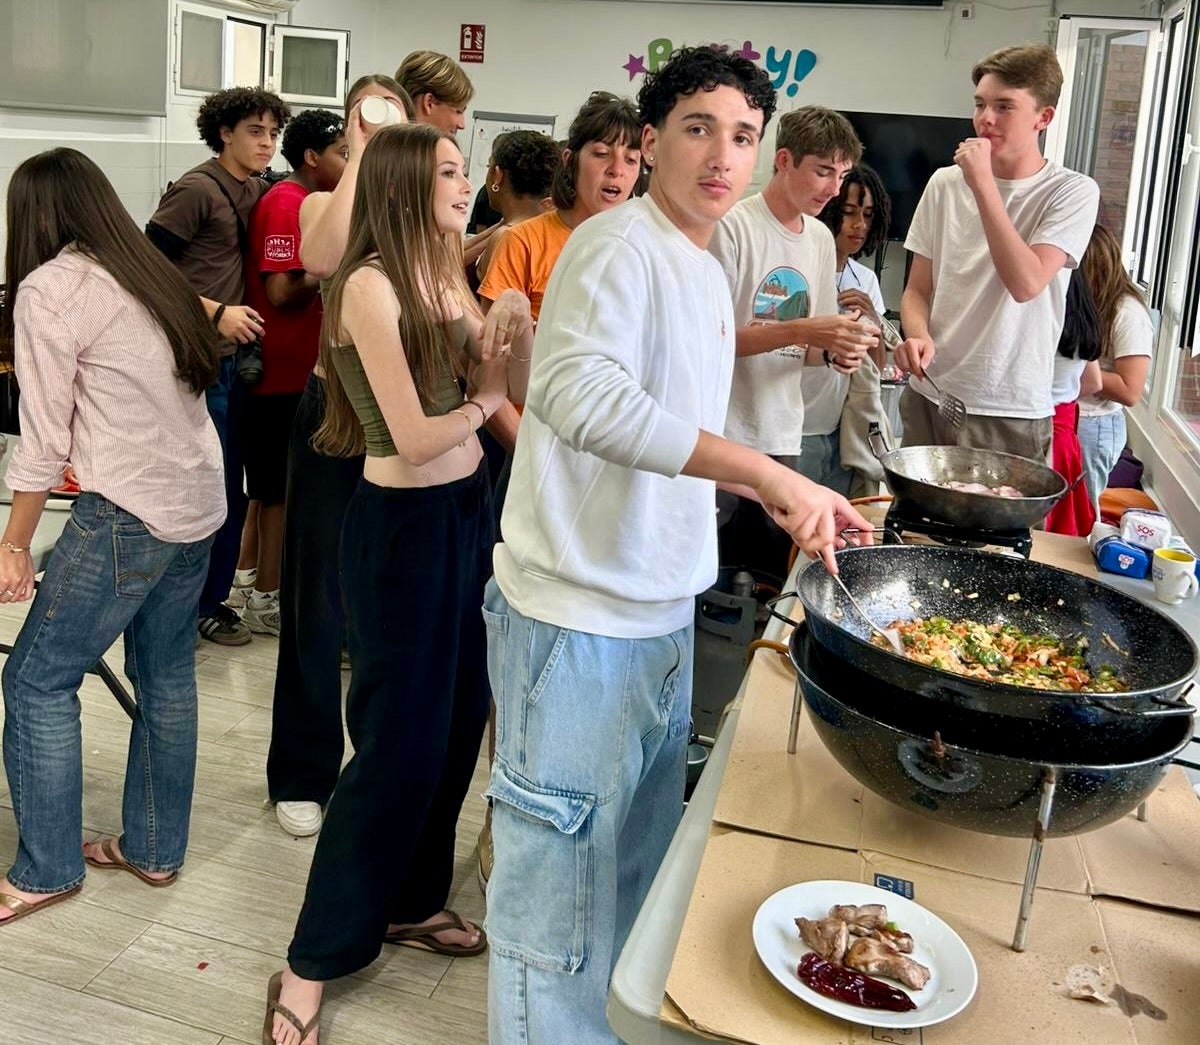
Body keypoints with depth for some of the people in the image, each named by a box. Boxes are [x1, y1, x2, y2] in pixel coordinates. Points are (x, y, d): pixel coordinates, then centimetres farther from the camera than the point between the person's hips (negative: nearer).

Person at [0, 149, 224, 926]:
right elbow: (178, 389, 11)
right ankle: (154, 850, 25)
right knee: (166, 677, 15)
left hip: (130, 514, -8)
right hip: (200, 503, 8)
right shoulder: (152, 275, 13)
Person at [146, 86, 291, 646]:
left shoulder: (257, 192, 12)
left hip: (232, 356, 8)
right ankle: (197, 607, 11)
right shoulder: (196, 189, -11)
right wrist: (215, 312, -18)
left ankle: (211, 599, 25)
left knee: (228, 489, 13)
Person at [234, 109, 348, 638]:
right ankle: (266, 598, 8)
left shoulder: (307, 202, 14)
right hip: (284, 370, -9)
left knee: (274, 483, 17)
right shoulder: (287, 204, -16)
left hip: (294, 367, 9)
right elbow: (282, 291, -23)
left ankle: (255, 575, 28)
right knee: (282, 486, -2)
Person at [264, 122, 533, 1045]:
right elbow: (415, 440, -21)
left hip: (469, 509, 8)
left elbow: (515, 387, 8)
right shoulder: (372, 285, -17)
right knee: (401, 739, -3)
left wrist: (518, 328, -10)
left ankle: (411, 902, 34)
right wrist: (482, 401, -4)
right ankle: (312, 964, 12)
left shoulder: (445, 276, 9)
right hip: (404, 524, -8)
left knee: (459, 719, 14)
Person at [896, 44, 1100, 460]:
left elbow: (1026, 283, -20)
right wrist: (918, 335, -12)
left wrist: (983, 184, -17)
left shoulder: (1073, 192, -5)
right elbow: (917, 289, 10)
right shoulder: (945, 184, 6)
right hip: (928, 397, 4)